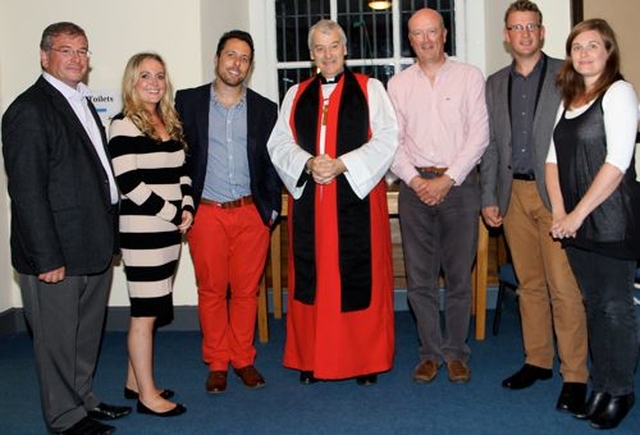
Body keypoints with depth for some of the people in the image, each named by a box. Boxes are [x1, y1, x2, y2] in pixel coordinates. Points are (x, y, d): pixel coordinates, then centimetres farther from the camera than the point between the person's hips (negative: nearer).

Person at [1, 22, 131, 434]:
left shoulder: (83, 102, 13)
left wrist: (109, 236, 13)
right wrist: (47, 258, -20)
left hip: (95, 247, 9)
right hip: (56, 252, -8)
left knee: (87, 333, 20)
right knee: (57, 337, 8)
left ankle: (83, 398, 37)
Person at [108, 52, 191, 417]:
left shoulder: (171, 123, 13)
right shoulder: (124, 125, -10)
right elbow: (130, 183, -16)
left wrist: (187, 208, 1)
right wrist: (173, 214, -12)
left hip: (170, 229, 8)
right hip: (142, 230, -8)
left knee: (154, 309, 13)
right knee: (145, 312, -1)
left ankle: (136, 381, 26)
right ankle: (147, 395, 10)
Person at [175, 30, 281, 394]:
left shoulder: (265, 108, 8)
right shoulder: (188, 102, 4)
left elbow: (272, 162, 11)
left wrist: (273, 207, 6)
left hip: (253, 213, 1)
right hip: (206, 213, -1)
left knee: (247, 290, 8)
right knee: (211, 290, 6)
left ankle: (244, 360, 23)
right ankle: (217, 364, 20)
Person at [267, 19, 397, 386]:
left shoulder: (370, 89, 6)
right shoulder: (297, 95, 14)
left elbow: (386, 138, -3)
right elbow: (279, 143, 8)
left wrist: (342, 165, -14)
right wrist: (308, 164, -12)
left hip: (358, 197, -2)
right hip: (309, 199, 3)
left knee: (361, 277, 0)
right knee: (311, 277, 5)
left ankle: (366, 360, 13)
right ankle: (312, 358, 16)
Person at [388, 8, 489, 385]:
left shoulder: (469, 77, 4)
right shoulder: (398, 85, 10)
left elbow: (479, 135, -3)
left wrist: (447, 179, -10)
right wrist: (415, 180, -7)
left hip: (459, 183, -2)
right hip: (415, 185, 2)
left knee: (459, 276, 3)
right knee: (420, 277, 4)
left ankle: (456, 352, 17)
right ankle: (431, 352, 17)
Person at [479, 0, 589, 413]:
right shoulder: (495, 84, 14)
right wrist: (489, 198, 8)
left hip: (555, 193, -4)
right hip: (514, 194, 4)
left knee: (564, 288, -6)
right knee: (529, 283, 12)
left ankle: (575, 375, 4)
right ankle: (538, 360, 24)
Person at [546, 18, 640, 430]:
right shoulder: (569, 98, 14)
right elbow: (554, 158, 11)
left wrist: (578, 213, -14)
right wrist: (559, 213, -1)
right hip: (575, 221, 7)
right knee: (594, 304, 13)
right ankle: (601, 385, 26)